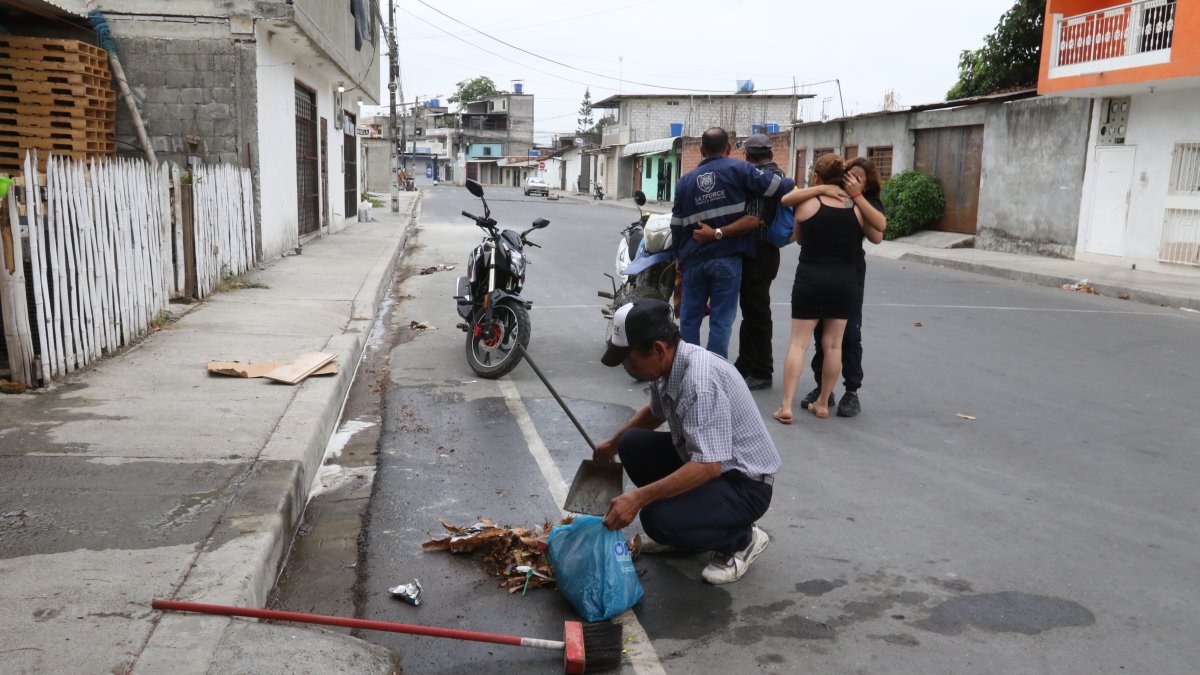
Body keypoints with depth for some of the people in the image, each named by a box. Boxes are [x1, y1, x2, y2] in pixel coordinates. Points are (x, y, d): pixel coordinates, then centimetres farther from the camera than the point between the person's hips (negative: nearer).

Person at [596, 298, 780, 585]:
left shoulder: (700, 380, -32)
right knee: (632, 445, 2)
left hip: (744, 482, -9)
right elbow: (655, 412, 20)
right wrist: (612, 443, 20)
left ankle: (743, 539, -1)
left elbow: (708, 466, -37)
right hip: (704, 460, 9)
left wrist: (638, 498, -37)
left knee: (659, 520, -27)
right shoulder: (667, 365, -4)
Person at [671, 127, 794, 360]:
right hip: (727, 259, -3)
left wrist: (681, 255, 23)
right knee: (721, 321, 1)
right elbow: (778, 186, -5)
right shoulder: (738, 169, -1)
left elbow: (677, 225, 12)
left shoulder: (686, 180, 11)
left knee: (689, 319, 11)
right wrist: (790, 184, 17)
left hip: (694, 259, 3)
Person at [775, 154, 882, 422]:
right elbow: (877, 238, 15)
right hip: (845, 282, 2)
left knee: (798, 343, 1)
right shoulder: (856, 210, -2)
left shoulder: (806, 204, -6)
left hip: (810, 279, -2)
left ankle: (786, 405, -6)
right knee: (833, 344, 11)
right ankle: (822, 403, 20)